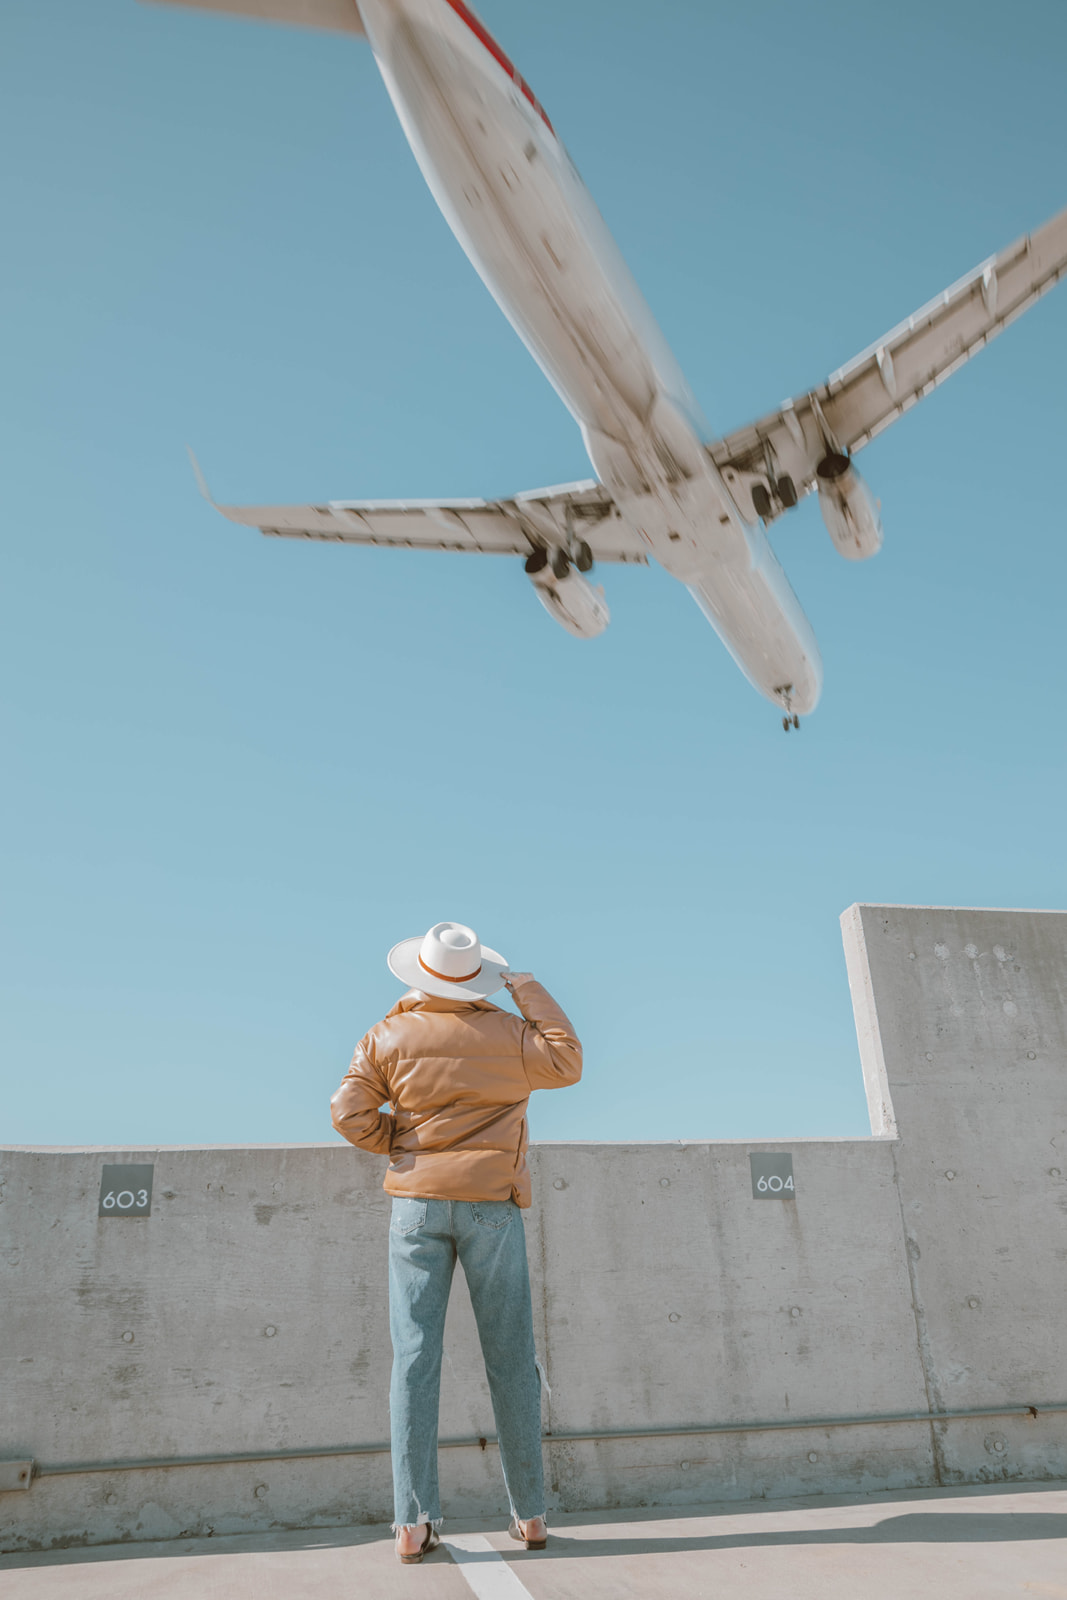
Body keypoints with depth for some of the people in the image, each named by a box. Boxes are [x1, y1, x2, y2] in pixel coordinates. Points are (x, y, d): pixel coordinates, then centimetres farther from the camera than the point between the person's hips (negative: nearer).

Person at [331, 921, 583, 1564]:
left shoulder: (387, 1037, 0)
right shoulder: (506, 1033, -3)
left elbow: (350, 1113, -4)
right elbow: (567, 1064, 9)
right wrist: (530, 991, 8)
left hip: (417, 1202, 1)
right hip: (491, 1203, -1)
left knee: (415, 1358, 4)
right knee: (512, 1361, 8)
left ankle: (414, 1523, 4)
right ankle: (531, 1514, 17)